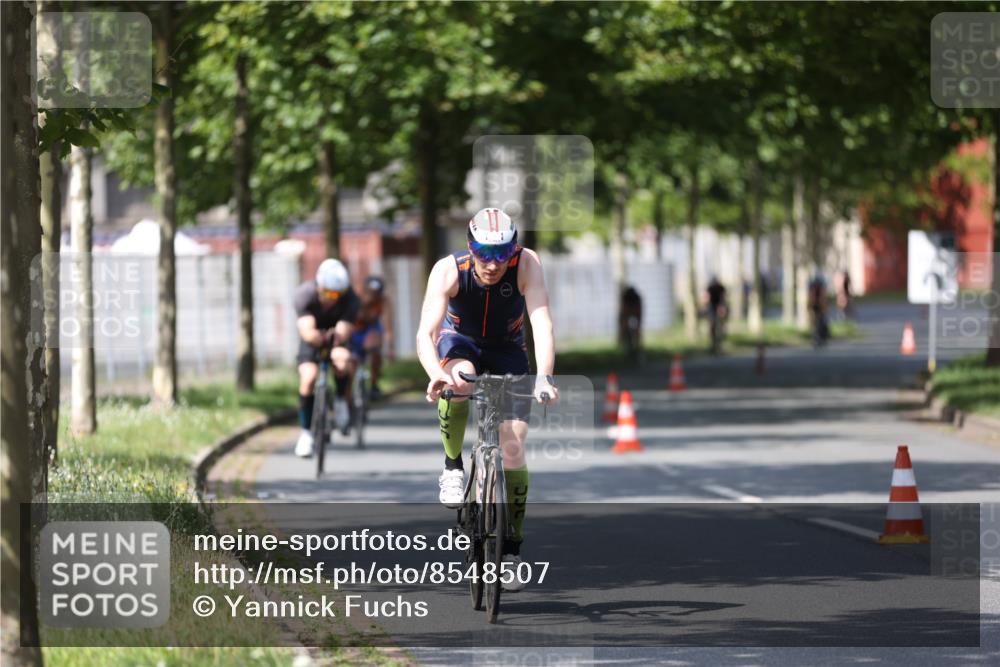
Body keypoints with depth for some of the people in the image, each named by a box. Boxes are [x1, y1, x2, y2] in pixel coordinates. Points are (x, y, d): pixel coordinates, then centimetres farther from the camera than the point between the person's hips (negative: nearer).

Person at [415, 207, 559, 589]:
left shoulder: (526, 264, -29)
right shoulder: (448, 270, -29)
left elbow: (542, 322, -37)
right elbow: (425, 333, -37)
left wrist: (544, 375, -53)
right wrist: (435, 374, -56)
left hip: (507, 350, 1)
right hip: (460, 342, -1)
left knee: (513, 449, -11)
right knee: (459, 382, -38)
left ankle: (512, 548, 4)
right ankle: (453, 468, -15)